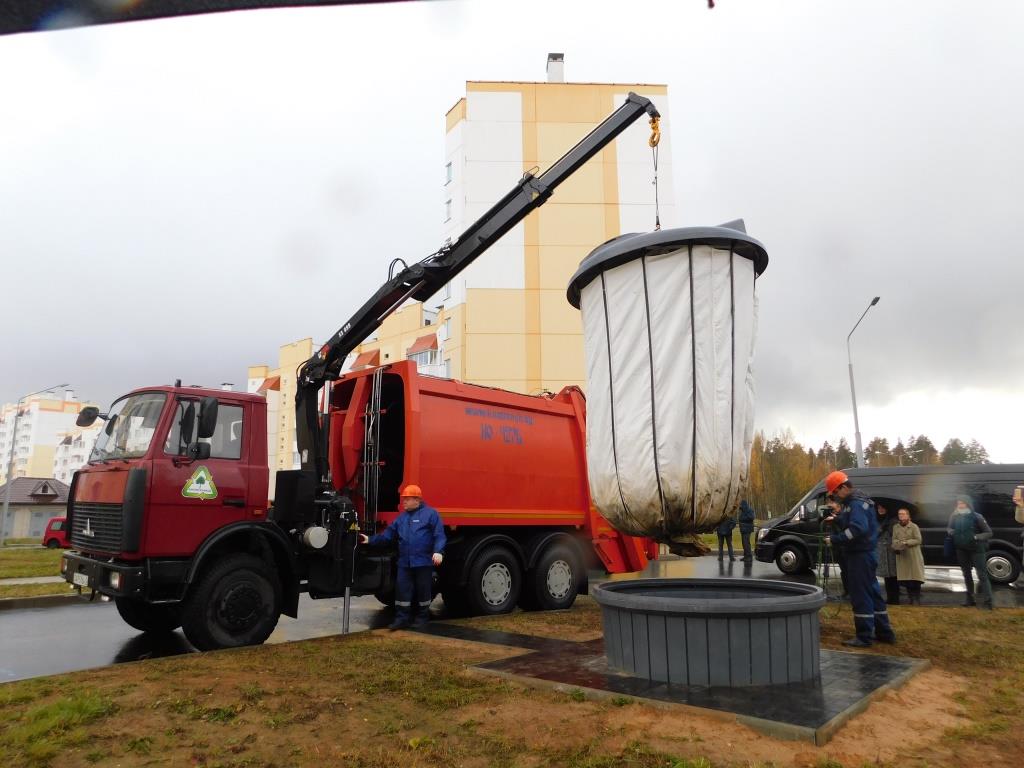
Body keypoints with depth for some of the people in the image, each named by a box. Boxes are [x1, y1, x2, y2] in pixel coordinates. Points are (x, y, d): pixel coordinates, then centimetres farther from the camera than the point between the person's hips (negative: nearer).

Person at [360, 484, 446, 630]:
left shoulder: (430, 514, -6)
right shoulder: (401, 518, 15)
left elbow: (439, 535, -11)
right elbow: (387, 535, 16)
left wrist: (438, 551, -23)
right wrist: (371, 540, 8)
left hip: (424, 561, -5)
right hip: (405, 562, 6)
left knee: (423, 590, 7)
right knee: (402, 589, 3)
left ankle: (422, 617, 23)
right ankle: (402, 618, 12)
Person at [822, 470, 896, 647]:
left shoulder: (857, 503, -18)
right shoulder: (854, 502, 15)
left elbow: (858, 528, -30)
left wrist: (834, 539, -26)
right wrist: (836, 520, 8)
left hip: (860, 555, -11)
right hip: (863, 553, 11)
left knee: (861, 595, -6)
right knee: (871, 592, 16)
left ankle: (864, 636, -1)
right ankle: (884, 632, 24)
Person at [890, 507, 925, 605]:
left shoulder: (914, 526, -3)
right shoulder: (895, 527, 10)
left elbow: (918, 540, -7)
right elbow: (894, 540, 10)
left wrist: (906, 542, -16)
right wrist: (896, 546, -10)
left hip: (913, 556, -3)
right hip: (901, 556, 4)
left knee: (915, 578, -4)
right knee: (905, 579, 3)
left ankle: (916, 599, 3)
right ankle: (911, 598, 13)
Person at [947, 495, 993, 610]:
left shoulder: (977, 517, -12)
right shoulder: (954, 516, 0)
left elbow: (989, 533, -9)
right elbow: (948, 527, 15)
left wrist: (976, 537, -26)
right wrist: (949, 531, -9)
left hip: (976, 550, -5)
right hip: (961, 550, 5)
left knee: (982, 575, -10)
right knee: (966, 574, 15)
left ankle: (987, 601, -11)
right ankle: (970, 598, 26)